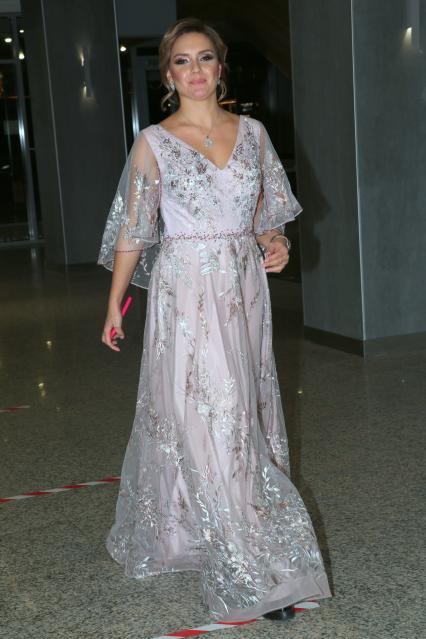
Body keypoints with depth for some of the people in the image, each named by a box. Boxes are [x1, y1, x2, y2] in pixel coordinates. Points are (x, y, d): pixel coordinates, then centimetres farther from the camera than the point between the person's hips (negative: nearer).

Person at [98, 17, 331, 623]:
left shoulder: (252, 132, 8)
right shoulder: (154, 142, -3)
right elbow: (134, 231, 1)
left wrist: (276, 243, -4)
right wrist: (114, 305, 1)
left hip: (244, 291, 5)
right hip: (186, 293, -4)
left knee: (245, 411, 11)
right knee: (206, 420, -6)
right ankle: (252, 571, 3)